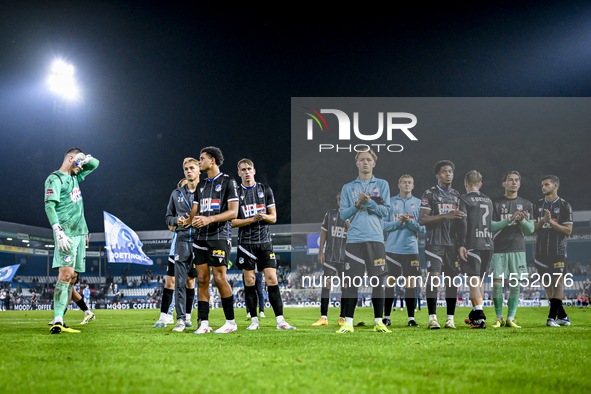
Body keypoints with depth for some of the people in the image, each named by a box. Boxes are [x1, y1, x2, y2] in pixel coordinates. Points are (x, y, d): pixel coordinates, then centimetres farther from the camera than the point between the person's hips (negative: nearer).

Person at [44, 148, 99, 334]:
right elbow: (49, 206, -14)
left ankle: (59, 321, 6)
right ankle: (57, 321, -21)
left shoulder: (74, 177, 20)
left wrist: (85, 158, 10)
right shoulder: (55, 179, -4)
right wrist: (59, 232, -23)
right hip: (67, 234, -9)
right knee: (65, 275, -17)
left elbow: (95, 164, 32)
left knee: (71, 278, 4)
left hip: (80, 233, 9)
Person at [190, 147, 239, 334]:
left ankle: (231, 322, 2)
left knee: (219, 279, -9)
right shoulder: (201, 185, 19)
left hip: (219, 236, -6)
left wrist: (209, 219, -21)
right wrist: (191, 220, -4)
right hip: (200, 238, 7)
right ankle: (204, 323, 2)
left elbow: (233, 212, -10)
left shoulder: (228, 182, -2)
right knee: (202, 280, 1)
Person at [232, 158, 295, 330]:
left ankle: (280, 321, -6)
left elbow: (273, 217, 10)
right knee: (249, 282, 0)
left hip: (265, 241, 1)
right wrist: (253, 219, -13)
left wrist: (264, 216, -13)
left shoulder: (265, 190, 9)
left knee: (272, 280, -6)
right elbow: (232, 221, 0)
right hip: (246, 242, -1)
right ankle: (254, 321, 8)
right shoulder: (236, 193, 4)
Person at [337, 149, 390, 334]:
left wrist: (369, 202, -11)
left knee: (377, 281, 0)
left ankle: (379, 322, 6)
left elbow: (385, 211, 3)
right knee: (351, 281, -3)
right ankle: (348, 322, 1)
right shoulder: (348, 188, 13)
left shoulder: (382, 185, 11)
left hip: (375, 239, 0)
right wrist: (357, 204, -9)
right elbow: (343, 214, 7)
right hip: (354, 240, 1)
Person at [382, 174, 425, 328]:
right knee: (390, 283, 2)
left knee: (410, 284, 0)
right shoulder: (390, 202, 8)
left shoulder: (418, 203, 8)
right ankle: (386, 317, 9)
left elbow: (422, 228, 3)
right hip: (392, 249, 0)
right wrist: (398, 223, -13)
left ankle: (411, 318, 5)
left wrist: (410, 222, -14)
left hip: (411, 249, 0)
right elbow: (383, 224, 3)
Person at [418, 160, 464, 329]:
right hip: (435, 242, -5)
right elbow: (422, 220, -10)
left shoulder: (457, 195, 17)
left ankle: (450, 318, 6)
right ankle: (432, 318, -11)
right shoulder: (430, 194, 0)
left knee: (452, 280, 2)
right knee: (433, 277, -12)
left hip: (452, 242, 5)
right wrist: (445, 215, -18)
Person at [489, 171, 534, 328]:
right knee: (497, 283, -5)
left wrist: (522, 220, -16)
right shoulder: (495, 203, 4)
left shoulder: (526, 204, 10)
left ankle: (511, 319, 6)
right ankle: (499, 318, 7)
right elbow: (492, 227, -5)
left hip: (517, 249, 2)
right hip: (499, 249, -1)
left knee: (515, 285, -1)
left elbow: (530, 229, 5)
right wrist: (510, 219, -18)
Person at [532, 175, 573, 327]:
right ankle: (563, 317, 14)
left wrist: (551, 222, -17)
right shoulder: (537, 205, 11)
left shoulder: (564, 206, 0)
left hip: (558, 251, -4)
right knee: (547, 285, 5)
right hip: (541, 251, 4)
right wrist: (543, 221, -14)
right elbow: (532, 228, 5)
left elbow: (568, 230, -5)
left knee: (558, 283, -11)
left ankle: (552, 317, -16)